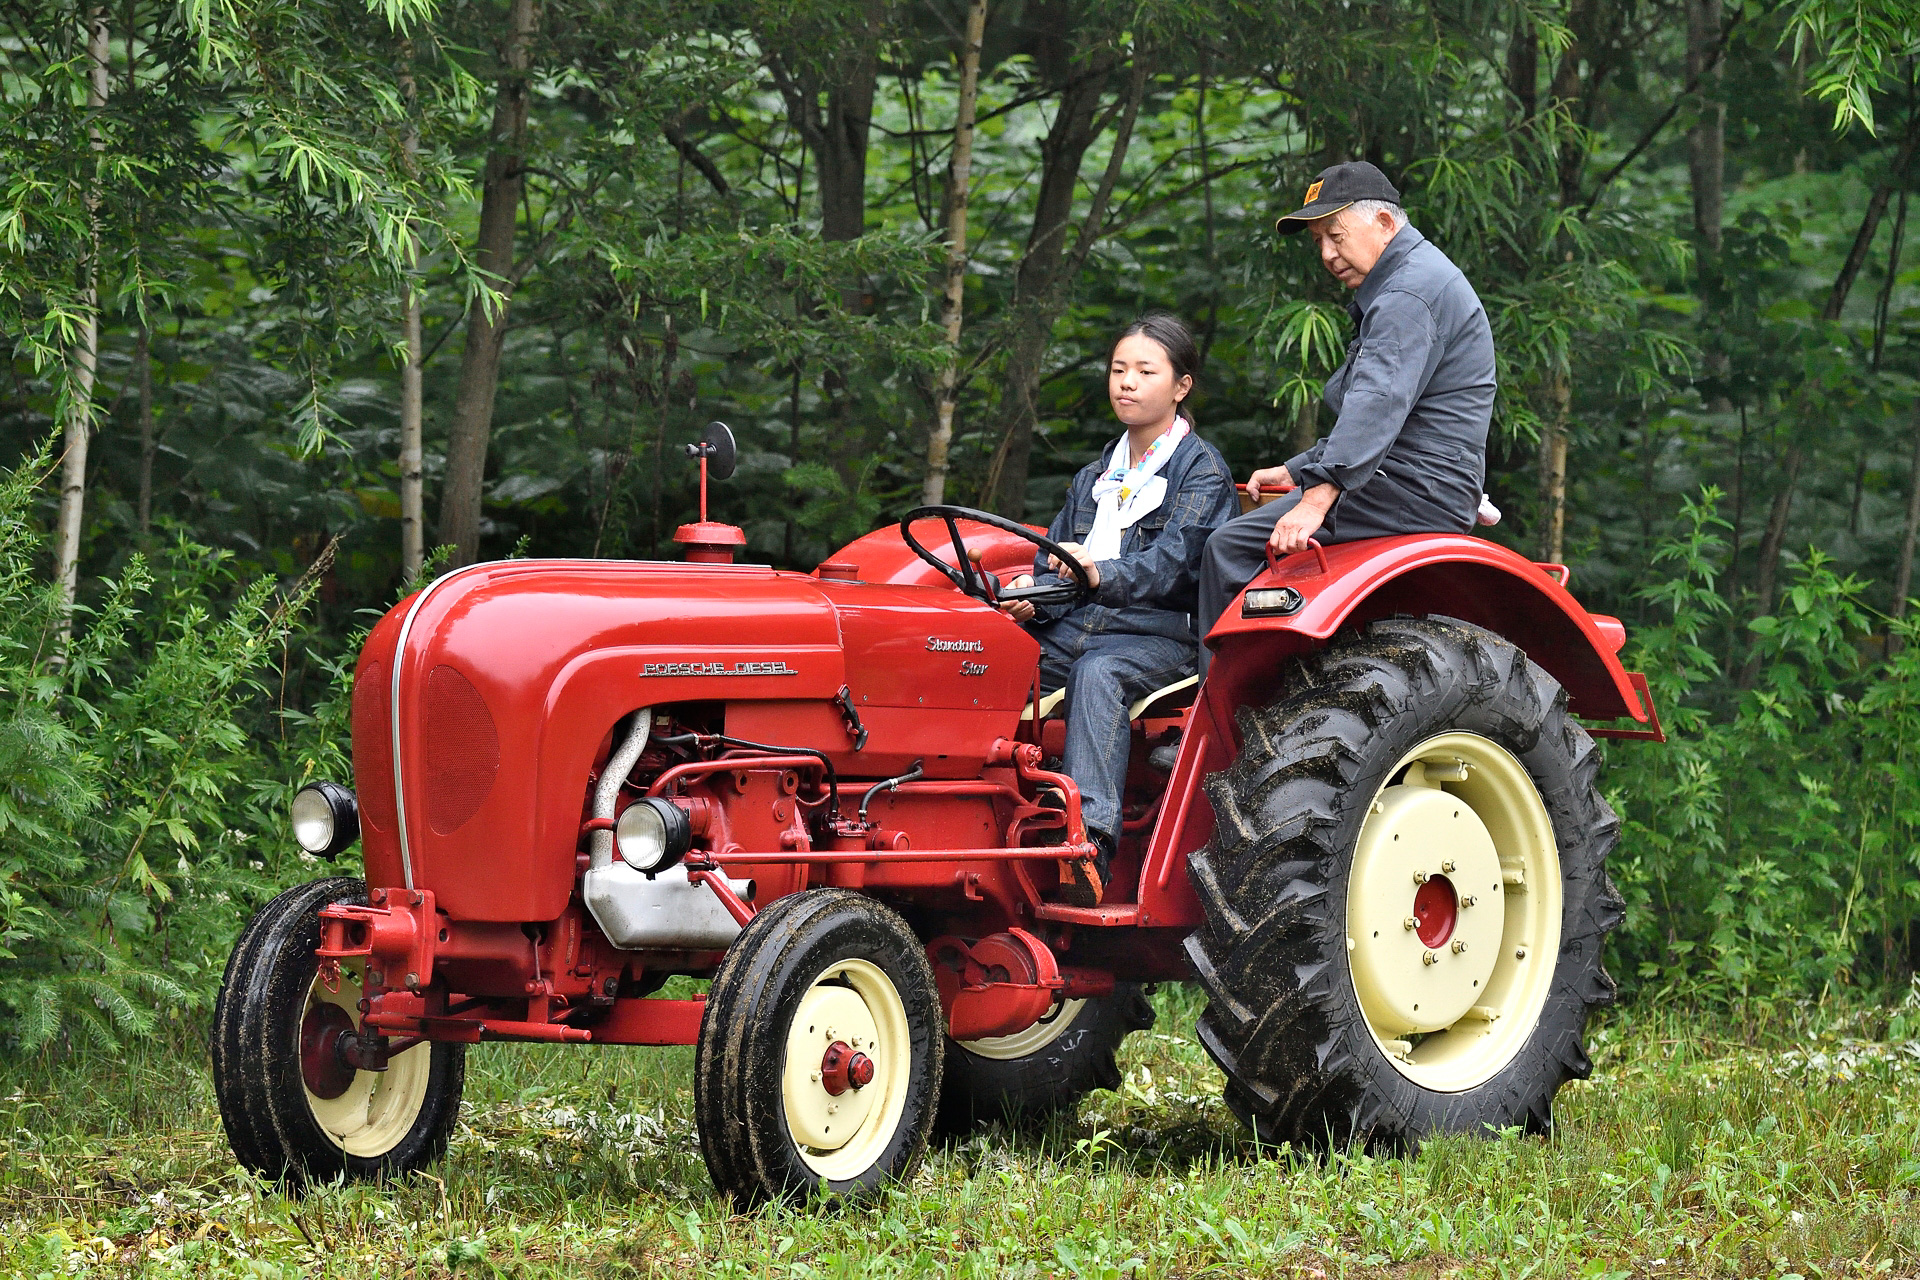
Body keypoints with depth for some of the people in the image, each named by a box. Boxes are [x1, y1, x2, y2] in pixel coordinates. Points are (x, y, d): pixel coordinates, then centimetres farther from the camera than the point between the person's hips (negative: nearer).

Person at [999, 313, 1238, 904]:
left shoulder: (1202, 471, 2)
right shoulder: (1096, 477, 24)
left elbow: (1171, 563, -14)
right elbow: (1056, 562, 18)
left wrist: (1103, 575, -33)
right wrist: (1032, 596, -7)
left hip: (1157, 638, -6)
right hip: (1074, 628, 6)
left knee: (1097, 672, -39)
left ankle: (1090, 841, -51)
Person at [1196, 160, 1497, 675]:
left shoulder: (1411, 291, -14)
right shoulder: (1411, 281, 23)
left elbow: (1378, 403, -29)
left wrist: (1319, 494, -37)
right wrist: (1296, 472, 22)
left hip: (1414, 492, -12)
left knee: (1232, 547, -17)